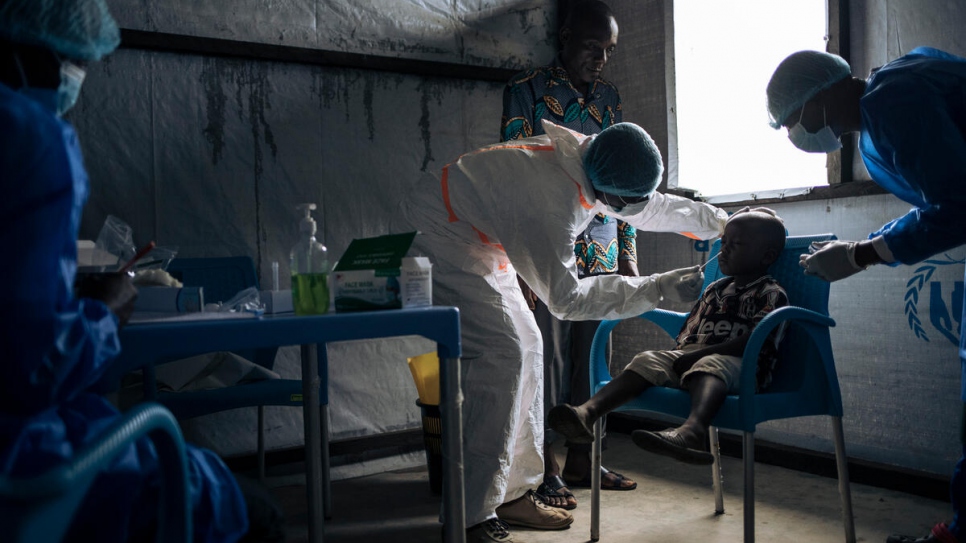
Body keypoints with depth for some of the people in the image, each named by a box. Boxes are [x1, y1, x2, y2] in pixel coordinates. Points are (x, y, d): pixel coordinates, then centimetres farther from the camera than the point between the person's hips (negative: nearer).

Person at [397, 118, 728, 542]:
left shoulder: (586, 160, -7)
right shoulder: (549, 202, -35)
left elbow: (652, 207, 12)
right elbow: (565, 299, -28)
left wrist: (720, 222, 16)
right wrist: (658, 289, -27)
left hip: (480, 245, 10)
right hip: (436, 238, -10)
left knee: (527, 348, 6)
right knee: (501, 354, -20)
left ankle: (513, 493, 14)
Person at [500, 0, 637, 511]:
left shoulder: (608, 96, 15)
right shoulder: (526, 90, -1)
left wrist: (627, 252, 12)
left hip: (602, 249, 5)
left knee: (592, 354, 9)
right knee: (548, 356, -2)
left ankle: (581, 459, 22)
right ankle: (545, 468, 9)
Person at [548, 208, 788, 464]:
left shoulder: (772, 294, 3)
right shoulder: (714, 290, 26)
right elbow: (689, 332, 28)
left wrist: (696, 355, -21)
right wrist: (679, 355, 5)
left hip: (740, 365, -6)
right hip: (689, 359, 6)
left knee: (708, 366, -39)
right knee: (647, 360, -19)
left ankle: (692, 429, -71)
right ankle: (588, 411, -41)